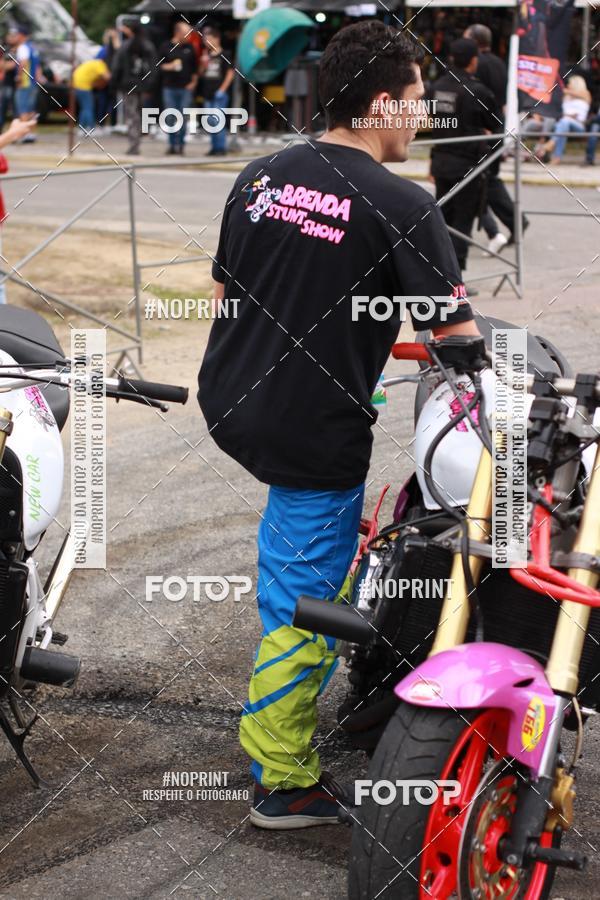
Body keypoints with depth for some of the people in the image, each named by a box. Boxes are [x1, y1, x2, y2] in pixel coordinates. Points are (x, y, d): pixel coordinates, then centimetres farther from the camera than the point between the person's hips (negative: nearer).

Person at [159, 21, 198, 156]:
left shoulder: (189, 47, 7)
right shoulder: (166, 47, 2)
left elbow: (195, 66, 12)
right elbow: (158, 65, 5)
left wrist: (193, 82, 5)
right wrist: (169, 66, -12)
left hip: (186, 88, 1)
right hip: (169, 88, -1)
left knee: (183, 118, -1)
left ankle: (180, 144, 6)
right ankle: (172, 144, 8)